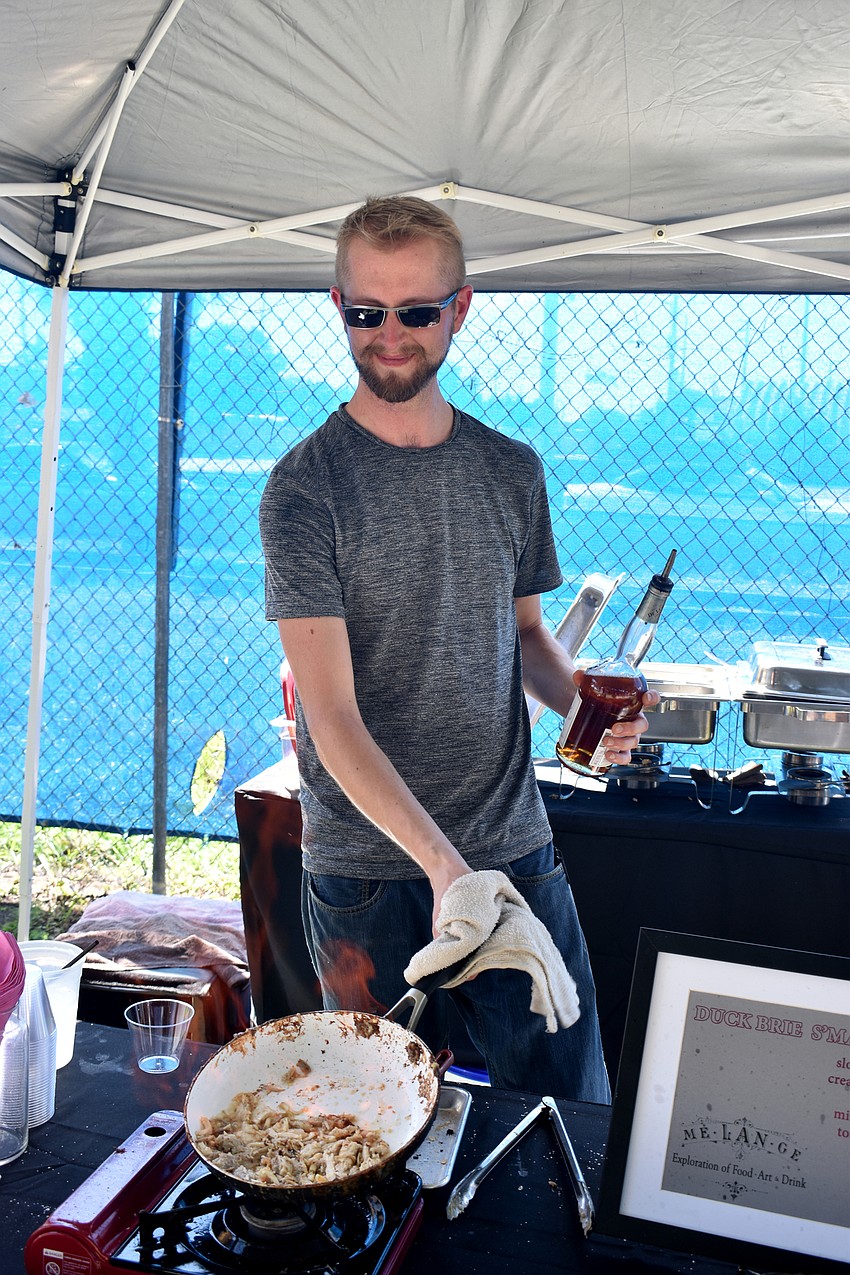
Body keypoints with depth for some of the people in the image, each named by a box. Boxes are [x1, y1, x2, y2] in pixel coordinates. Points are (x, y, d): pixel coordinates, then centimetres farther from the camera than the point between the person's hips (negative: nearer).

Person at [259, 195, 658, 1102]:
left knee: (575, 1109, 10)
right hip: (367, 871, -3)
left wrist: (583, 702, -5)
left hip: (515, 850, 3)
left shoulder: (512, 472, 5)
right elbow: (332, 718, -17)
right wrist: (443, 865, -28)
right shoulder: (304, 489, -10)